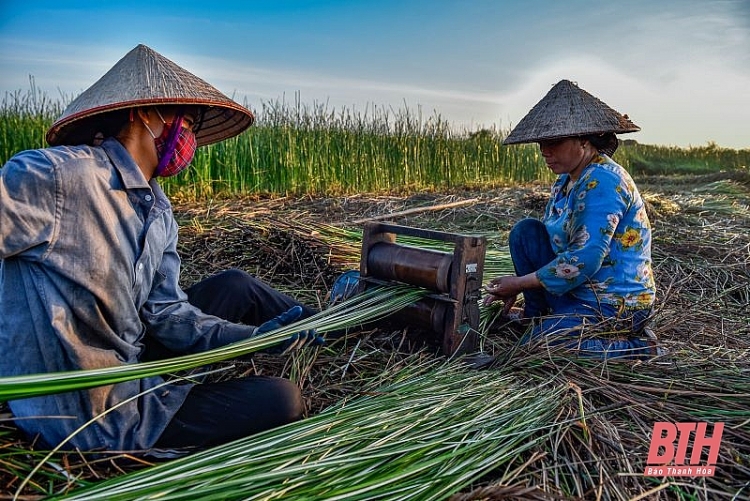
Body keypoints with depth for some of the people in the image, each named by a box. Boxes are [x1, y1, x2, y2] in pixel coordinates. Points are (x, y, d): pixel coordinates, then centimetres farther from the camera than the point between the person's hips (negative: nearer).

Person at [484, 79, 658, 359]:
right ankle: (537, 314, 9)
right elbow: (546, 238, 11)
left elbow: (586, 258, -29)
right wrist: (512, 288, -1)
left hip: (616, 304, -9)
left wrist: (520, 282, -21)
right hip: (584, 289, 9)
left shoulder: (602, 182, -23)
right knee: (525, 231, -2)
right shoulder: (565, 181, 7)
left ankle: (636, 346, -3)